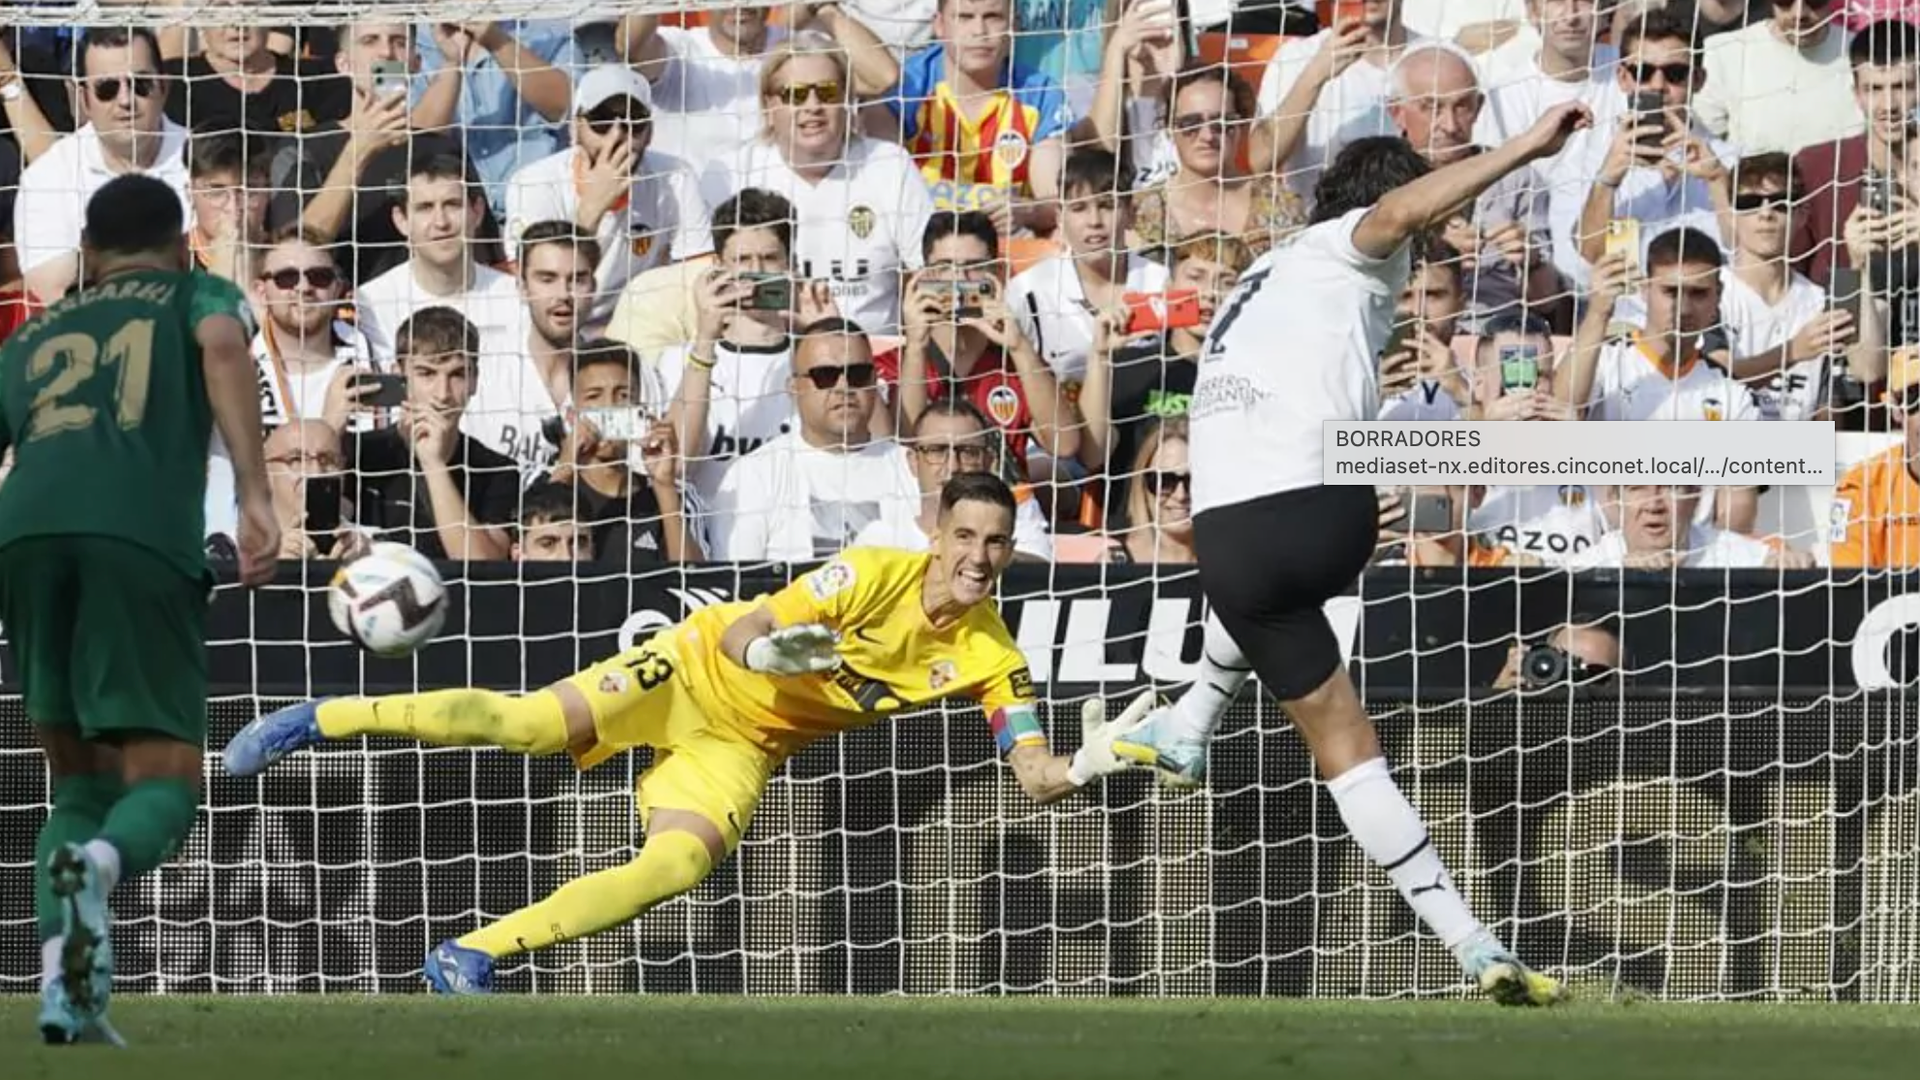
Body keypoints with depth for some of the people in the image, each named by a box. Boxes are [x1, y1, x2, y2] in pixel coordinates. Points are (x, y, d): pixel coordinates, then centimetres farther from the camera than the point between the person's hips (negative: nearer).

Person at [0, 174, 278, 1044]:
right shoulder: (198, 296, 25)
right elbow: (224, 349, 1)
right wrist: (256, 498, -10)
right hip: (145, 538, -3)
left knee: (83, 779, 18)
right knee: (164, 786, 1)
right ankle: (94, 868, -35)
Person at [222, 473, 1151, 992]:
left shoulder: (990, 655, -13)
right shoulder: (875, 573, -22)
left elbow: (1034, 778, -15)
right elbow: (739, 631, -22)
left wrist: (1084, 765, -38)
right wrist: (765, 648, -46)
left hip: (743, 747, 3)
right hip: (703, 670, -3)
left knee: (678, 867, -24)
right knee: (523, 724, -17)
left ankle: (474, 955, -20)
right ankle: (322, 722, 3)